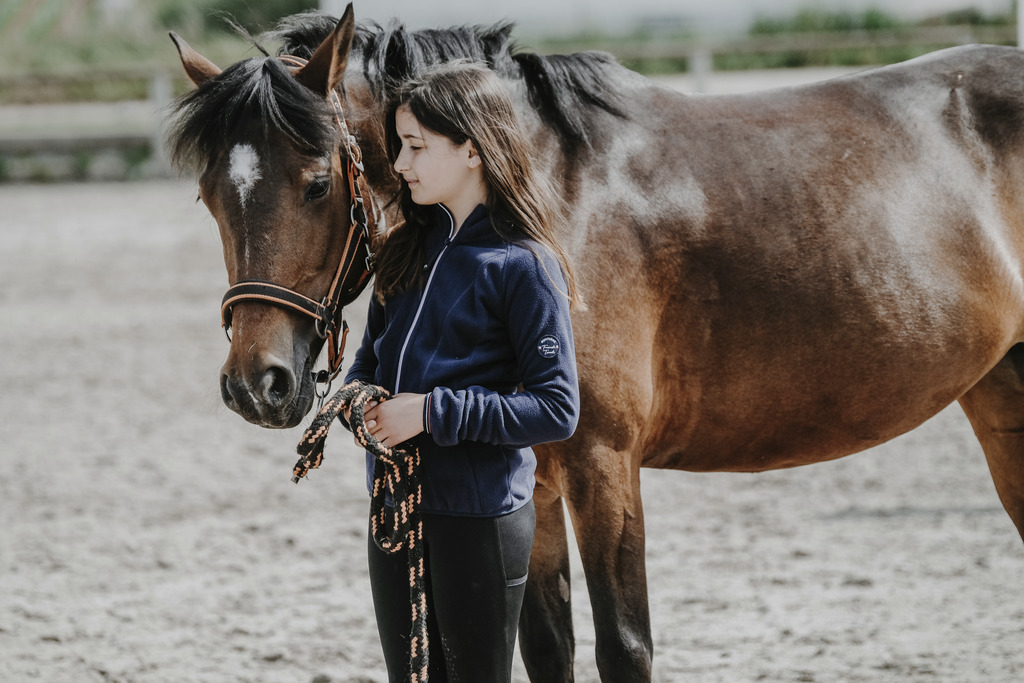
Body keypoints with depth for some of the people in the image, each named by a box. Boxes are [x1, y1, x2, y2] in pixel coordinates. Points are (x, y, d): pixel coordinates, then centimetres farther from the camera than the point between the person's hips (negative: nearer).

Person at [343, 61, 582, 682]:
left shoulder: (523, 265, -13)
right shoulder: (408, 248, 9)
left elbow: (557, 411, -17)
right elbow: (373, 358, 20)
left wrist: (434, 412, -21)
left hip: (479, 520, -7)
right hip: (395, 507, 7)